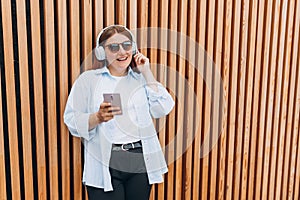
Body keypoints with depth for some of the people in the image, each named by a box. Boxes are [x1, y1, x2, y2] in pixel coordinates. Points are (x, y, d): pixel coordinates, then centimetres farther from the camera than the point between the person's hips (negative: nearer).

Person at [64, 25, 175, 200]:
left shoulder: (142, 78, 10)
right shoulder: (88, 79, 2)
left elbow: (163, 110, -2)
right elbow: (72, 120, -3)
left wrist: (147, 73, -3)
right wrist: (97, 117, -22)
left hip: (142, 163, 3)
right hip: (105, 165, -2)